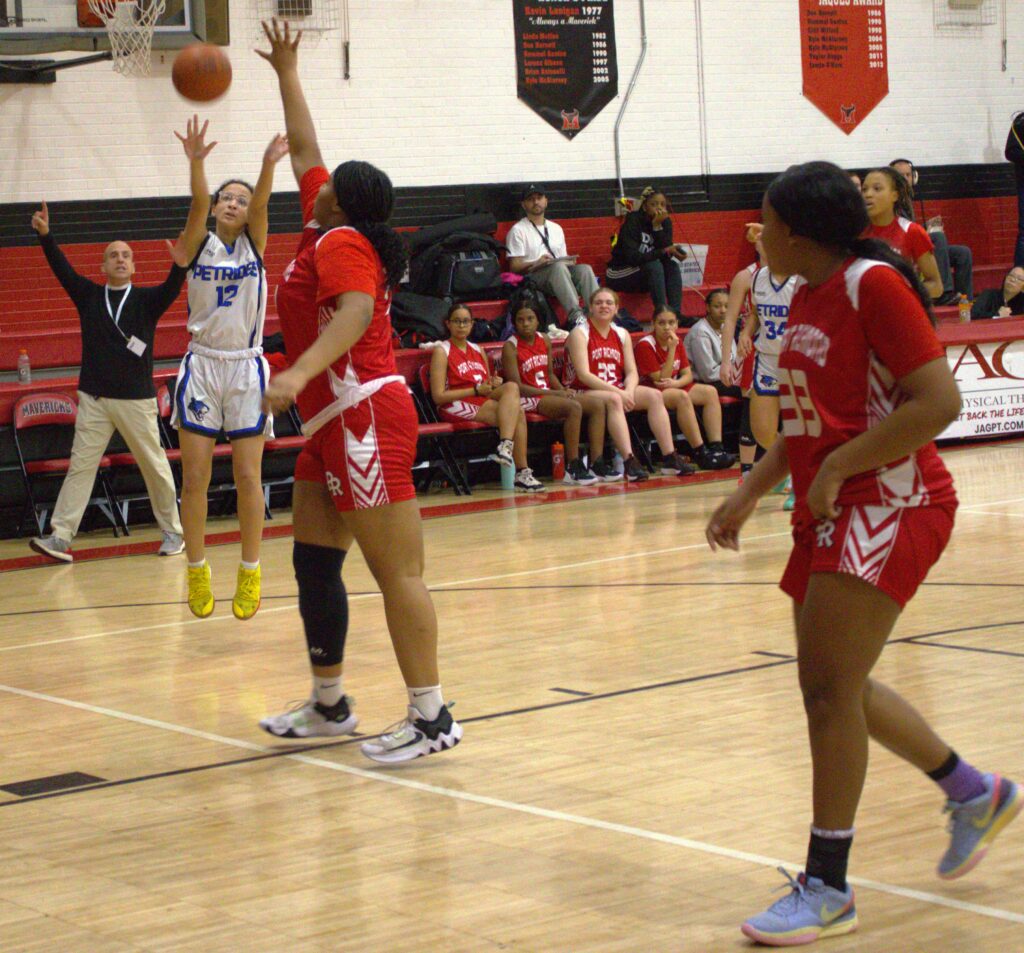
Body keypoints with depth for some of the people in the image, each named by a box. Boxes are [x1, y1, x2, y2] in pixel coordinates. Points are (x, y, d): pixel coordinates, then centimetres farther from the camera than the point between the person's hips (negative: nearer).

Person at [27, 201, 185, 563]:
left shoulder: (146, 300, 2)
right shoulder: (89, 295, 8)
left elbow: (170, 290, -16)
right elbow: (63, 269, -2)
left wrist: (180, 265, -36)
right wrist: (45, 236, -14)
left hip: (137, 400, -1)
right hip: (94, 398, 1)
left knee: (155, 466, 4)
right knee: (80, 465, -3)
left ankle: (172, 531, 17)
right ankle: (60, 537, -6)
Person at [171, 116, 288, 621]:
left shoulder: (254, 243, 5)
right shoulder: (198, 244, 3)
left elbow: (261, 203, -16)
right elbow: (198, 203, -17)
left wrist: (268, 165, -36)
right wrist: (195, 162, -38)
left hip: (246, 368, 0)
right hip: (202, 366, 0)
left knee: (248, 476, 0)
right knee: (194, 477, -1)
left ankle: (250, 573, 12)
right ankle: (197, 571, 12)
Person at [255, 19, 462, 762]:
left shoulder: (341, 243, -9)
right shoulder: (328, 232, 15)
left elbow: (356, 312, -29)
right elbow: (304, 150, 29)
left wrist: (300, 372, -41)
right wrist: (287, 75, 37)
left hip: (366, 419, -10)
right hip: (336, 423, 10)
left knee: (398, 573, -9)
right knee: (314, 563, 15)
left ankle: (432, 718, -8)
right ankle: (329, 705, 24)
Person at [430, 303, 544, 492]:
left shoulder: (478, 351, 21)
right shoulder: (442, 352, 1)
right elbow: (438, 396, -9)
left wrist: (495, 385, -1)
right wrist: (476, 390, -13)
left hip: (485, 401, 6)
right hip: (456, 407, -6)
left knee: (511, 387, -26)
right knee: (516, 412, -25)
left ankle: (506, 447, -34)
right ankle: (522, 472, -28)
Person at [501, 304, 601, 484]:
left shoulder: (544, 340, 12)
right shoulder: (510, 347, -9)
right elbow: (517, 386, -15)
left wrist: (564, 392, -1)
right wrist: (554, 394, -18)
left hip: (549, 393, 8)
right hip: (528, 399, -8)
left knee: (598, 404, -8)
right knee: (574, 407, -31)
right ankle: (573, 469, -29)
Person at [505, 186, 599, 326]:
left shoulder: (556, 228, 25)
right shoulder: (518, 230, 6)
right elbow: (514, 267, -1)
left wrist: (569, 261, -2)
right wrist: (536, 264, -18)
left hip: (562, 273, 5)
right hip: (533, 277, -5)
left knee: (584, 269, -26)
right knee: (558, 267, -37)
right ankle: (575, 315, -51)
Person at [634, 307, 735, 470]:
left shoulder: (677, 342, 7)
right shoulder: (645, 345, -15)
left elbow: (688, 375, 4)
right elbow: (660, 380, -19)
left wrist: (675, 383, -19)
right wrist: (671, 350, -22)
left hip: (674, 388, 8)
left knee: (710, 392, -11)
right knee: (682, 396, -35)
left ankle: (716, 448, -21)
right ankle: (700, 453, -34)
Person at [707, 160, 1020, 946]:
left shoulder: (874, 285, -14)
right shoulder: (806, 302, 13)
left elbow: (938, 401, -21)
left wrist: (838, 466, -23)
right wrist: (749, 495, 15)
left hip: (891, 504, -10)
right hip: (832, 511, 10)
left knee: (829, 686, -12)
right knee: (836, 687, 15)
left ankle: (827, 890, -4)